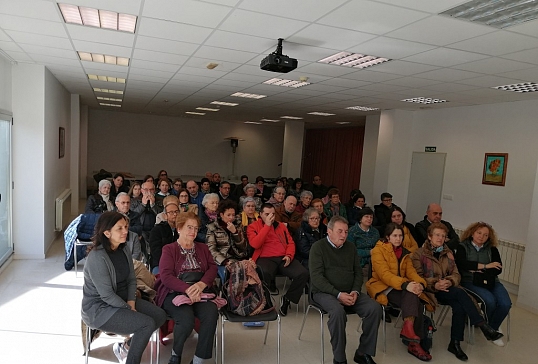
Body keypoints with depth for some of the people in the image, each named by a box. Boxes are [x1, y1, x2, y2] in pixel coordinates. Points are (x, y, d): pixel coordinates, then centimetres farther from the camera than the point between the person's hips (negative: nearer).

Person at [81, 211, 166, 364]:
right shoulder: (97, 257, -25)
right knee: (148, 323, -21)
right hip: (99, 308, -8)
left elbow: (131, 280, 7)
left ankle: (124, 344, 13)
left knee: (160, 315, -2)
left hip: (123, 300, 8)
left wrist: (131, 302, -8)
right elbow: (107, 295, -23)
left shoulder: (124, 250, 1)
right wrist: (129, 309, -15)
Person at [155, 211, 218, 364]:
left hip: (200, 292, 3)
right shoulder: (169, 249, 8)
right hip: (175, 292, -3)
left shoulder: (203, 248, 20)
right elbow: (166, 276, -6)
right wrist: (187, 289, -21)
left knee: (212, 313, -29)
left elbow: (212, 268, 6)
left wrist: (201, 284, -16)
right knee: (186, 318, -32)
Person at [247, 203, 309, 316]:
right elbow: (255, 244, -10)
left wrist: (289, 256, -3)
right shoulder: (253, 226, 7)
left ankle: (287, 298, 2)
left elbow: (290, 243, 18)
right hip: (265, 258, -4)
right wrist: (267, 225, -9)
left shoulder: (281, 226, 21)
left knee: (303, 273, -20)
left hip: (284, 258, 5)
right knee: (264, 274, -39)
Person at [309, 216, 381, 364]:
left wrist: (355, 291, -7)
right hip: (325, 292, -5)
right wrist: (338, 294, -21)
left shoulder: (350, 246, 11)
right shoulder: (318, 247, -6)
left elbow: (358, 272, 13)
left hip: (349, 292, 5)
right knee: (338, 311, -35)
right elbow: (316, 277, -14)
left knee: (375, 308, -17)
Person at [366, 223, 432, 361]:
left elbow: (411, 272, 2)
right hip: (383, 287, -6)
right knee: (414, 303, -29)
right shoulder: (378, 250, -8)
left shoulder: (404, 252, 14)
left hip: (402, 288, 6)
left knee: (416, 303, -27)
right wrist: (405, 285, -34)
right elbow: (384, 274, -20)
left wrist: (419, 283, -22)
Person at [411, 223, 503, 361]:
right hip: (430, 291, -5)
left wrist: (449, 282, -15)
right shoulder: (419, 254, -3)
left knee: (459, 307, -28)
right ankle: (484, 327, -25)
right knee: (460, 293, -30)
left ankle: (455, 343, -17)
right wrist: (435, 284, -24)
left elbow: (456, 274, 9)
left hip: (447, 290, 5)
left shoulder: (448, 253, 14)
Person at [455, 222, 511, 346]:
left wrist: (479, 271, -12)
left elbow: (498, 269, 2)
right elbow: (462, 264, -15)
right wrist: (486, 266, -13)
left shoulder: (492, 249, 13)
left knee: (505, 304, -21)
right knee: (490, 301, -29)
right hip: (470, 282, -4)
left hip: (491, 281, 4)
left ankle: (492, 329, 6)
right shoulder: (463, 247, 3)